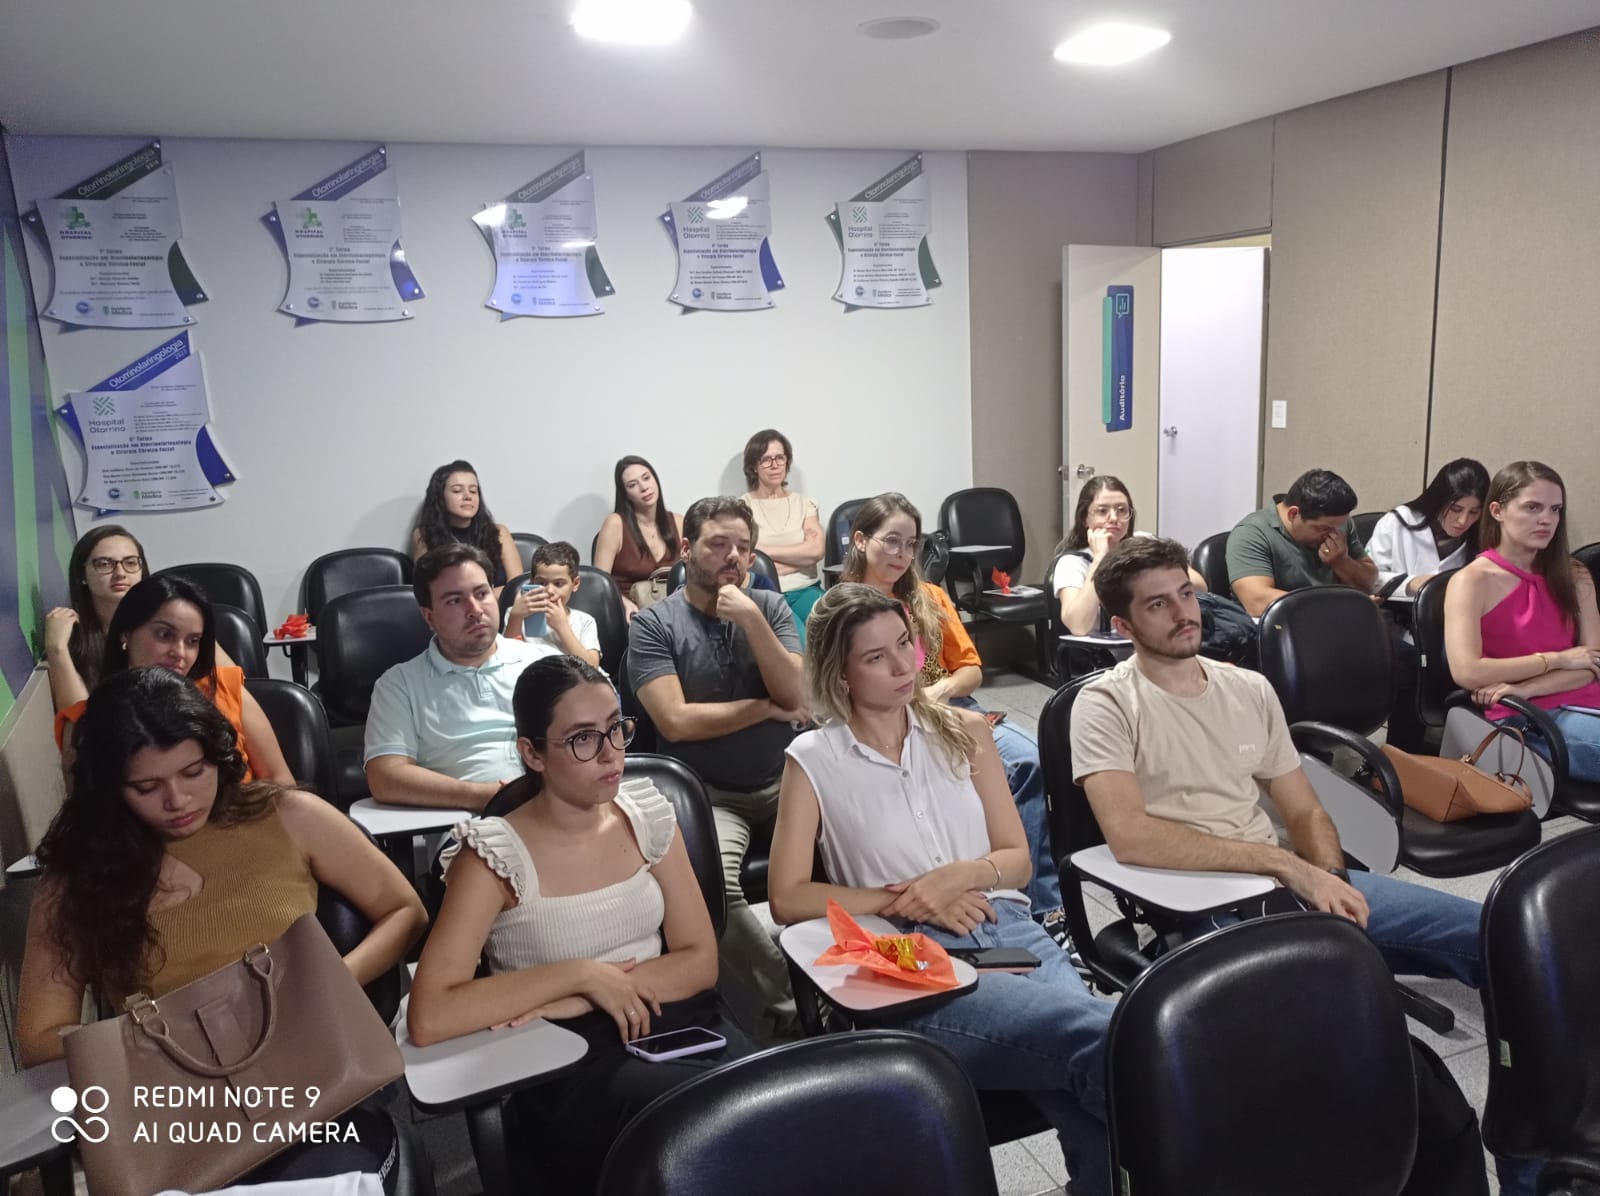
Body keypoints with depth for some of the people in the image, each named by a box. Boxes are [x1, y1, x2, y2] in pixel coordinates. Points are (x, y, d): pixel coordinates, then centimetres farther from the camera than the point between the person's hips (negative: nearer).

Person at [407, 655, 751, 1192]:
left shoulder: (647, 815, 6)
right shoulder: (496, 854, -9)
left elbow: (700, 961, 3)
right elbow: (428, 1019, -18)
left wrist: (570, 1002, -11)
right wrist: (579, 975, -17)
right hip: (573, 1059, -4)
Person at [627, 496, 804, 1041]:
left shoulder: (769, 606, 8)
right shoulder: (653, 624, -2)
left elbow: (796, 699, -4)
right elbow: (677, 722, -13)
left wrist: (753, 621, -15)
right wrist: (765, 709, -4)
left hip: (783, 782, 4)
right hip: (708, 795, -3)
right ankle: (782, 1013, -15)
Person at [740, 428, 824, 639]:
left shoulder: (803, 503, 14)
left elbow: (816, 550, -2)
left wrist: (765, 550, -6)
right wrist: (802, 554, -3)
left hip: (806, 590, 3)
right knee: (801, 640, -32)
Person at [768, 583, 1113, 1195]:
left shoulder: (965, 731, 14)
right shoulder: (814, 760, 4)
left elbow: (1018, 861, 14)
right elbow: (788, 898, 0)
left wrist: (961, 875, -8)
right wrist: (901, 900, -8)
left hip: (1009, 929, 3)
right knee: (1104, 1038, -28)